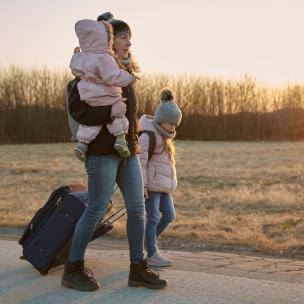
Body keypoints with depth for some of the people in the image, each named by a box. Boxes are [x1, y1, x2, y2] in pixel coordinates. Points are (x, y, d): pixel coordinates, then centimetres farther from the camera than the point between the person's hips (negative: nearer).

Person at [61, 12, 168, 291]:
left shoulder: (124, 72, 17)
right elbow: (76, 107, -15)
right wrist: (109, 112, -25)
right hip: (103, 150, -8)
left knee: (137, 207, 3)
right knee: (96, 209, -5)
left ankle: (138, 270, 10)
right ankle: (73, 270, 8)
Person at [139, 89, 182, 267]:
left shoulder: (164, 137, 16)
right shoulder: (148, 136, -14)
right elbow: (140, 162, -19)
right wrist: (141, 185, -21)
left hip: (163, 185, 9)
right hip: (151, 185, -9)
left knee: (169, 216, 10)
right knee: (154, 217, -5)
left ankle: (151, 241, 29)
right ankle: (152, 255, 2)